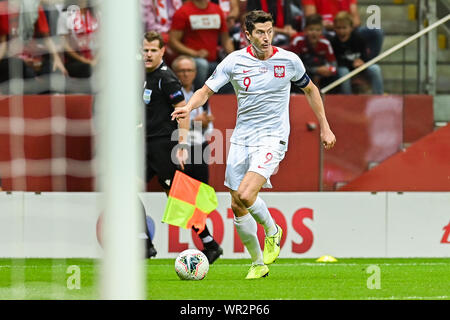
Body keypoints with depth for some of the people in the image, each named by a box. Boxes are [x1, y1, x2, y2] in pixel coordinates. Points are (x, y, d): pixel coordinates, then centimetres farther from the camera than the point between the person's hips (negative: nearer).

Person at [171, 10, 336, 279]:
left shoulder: (289, 61, -3)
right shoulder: (235, 61, -3)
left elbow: (310, 89, 14)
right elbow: (207, 90, 1)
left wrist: (325, 127, 14)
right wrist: (189, 107, -21)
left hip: (272, 138, -3)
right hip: (242, 139, 3)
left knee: (245, 195, -24)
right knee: (238, 207, 3)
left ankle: (272, 231, 6)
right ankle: (259, 264, 21)